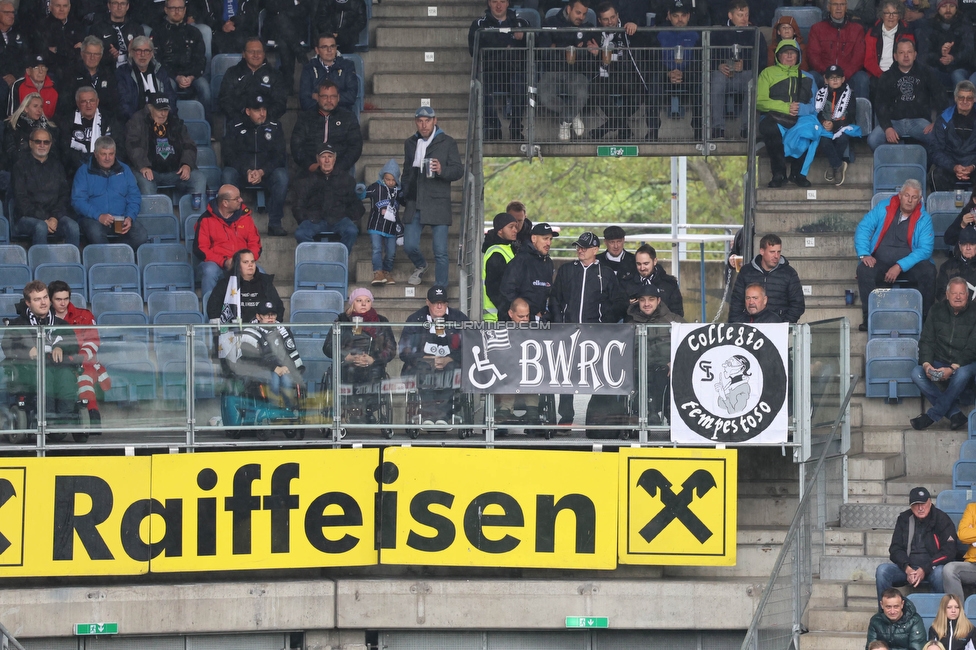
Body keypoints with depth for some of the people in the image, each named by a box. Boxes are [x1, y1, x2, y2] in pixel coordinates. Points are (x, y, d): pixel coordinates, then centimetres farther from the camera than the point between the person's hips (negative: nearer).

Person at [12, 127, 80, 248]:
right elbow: (21, 198, -3)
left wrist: (55, 217, -8)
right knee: (41, 228, -37)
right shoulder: (22, 165, 5)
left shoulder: (56, 165, 16)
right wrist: (43, 220, -14)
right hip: (28, 217, -3)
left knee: (72, 227, -29)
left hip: (56, 214, 3)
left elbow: (65, 195, 11)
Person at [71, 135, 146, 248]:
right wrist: (98, 216, -18)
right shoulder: (84, 171, 6)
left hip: (121, 218, 3)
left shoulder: (124, 170, 16)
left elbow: (135, 197, 13)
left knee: (141, 235, -27)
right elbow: (77, 200, -4)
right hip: (93, 218, -3)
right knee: (95, 234, -38)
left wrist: (129, 217, -8)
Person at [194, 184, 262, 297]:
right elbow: (200, 249, -6)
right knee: (209, 271, -37)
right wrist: (223, 262, -19)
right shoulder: (206, 219, -1)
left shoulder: (245, 217, 10)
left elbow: (255, 245, 11)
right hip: (215, 263, -2)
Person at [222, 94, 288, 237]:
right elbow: (229, 155, -2)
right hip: (241, 171, 0)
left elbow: (279, 156, 0)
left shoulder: (274, 128, 9)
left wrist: (262, 172, -17)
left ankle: (275, 223, -26)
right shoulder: (236, 128, 7)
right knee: (227, 175, -33)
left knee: (281, 176, -31)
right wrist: (246, 171, -20)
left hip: (266, 173, 0)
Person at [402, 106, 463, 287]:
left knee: (440, 252, -6)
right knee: (409, 246, -1)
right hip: (414, 204, 4)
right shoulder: (410, 143, 15)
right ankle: (421, 266, 32)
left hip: (438, 203, -4)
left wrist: (441, 170, -22)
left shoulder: (447, 143, 2)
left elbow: (458, 170, -2)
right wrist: (405, 196, 18)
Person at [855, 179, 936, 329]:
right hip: (880, 263, 0)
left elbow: (925, 249, -9)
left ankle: (924, 318, -20)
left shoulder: (924, 218, 0)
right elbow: (863, 228, 2)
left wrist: (900, 266, -21)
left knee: (928, 271, -30)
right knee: (864, 270, -31)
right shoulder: (884, 208, 4)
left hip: (909, 264, 0)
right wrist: (864, 254, -15)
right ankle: (869, 318, -25)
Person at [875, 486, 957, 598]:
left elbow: (948, 552, -7)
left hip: (932, 568, -3)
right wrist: (907, 569, -14)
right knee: (883, 570, -22)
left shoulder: (942, 520, 0)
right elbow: (895, 549, 6)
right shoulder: (904, 519, 10)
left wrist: (924, 570, -17)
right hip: (908, 567, 3)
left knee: (940, 573, -37)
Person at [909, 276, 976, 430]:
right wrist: (926, 364, -17)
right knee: (917, 373, -26)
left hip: (964, 364, -4)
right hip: (939, 362, 4)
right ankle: (954, 414, -29)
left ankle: (932, 416, -26)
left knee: (962, 375, -39)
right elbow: (926, 341, 2)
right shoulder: (936, 311, 4)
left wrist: (952, 369, -27)